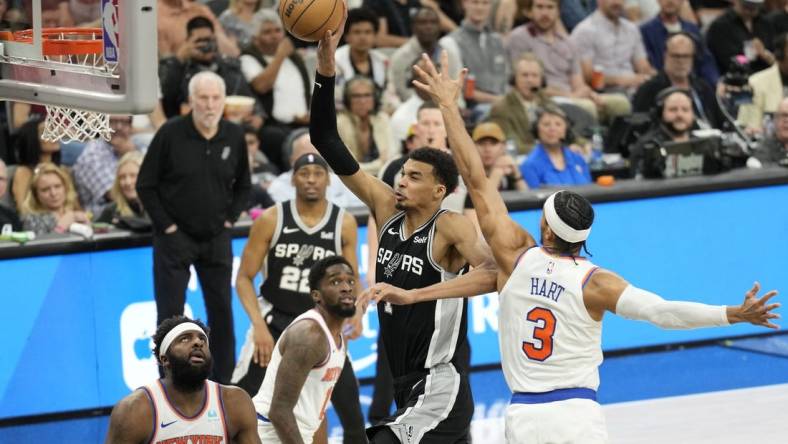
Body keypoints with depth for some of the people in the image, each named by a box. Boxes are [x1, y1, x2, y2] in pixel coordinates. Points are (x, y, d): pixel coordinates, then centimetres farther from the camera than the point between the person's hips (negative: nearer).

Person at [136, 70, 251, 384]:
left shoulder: (234, 137, -1)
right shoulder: (170, 134, -11)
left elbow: (243, 185, 15)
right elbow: (145, 185, -5)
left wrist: (229, 218, 3)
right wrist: (166, 225, -8)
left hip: (216, 239, 3)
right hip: (175, 237, -3)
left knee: (221, 312, 6)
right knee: (170, 315, -1)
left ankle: (225, 382, 15)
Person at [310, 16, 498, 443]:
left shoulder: (451, 227, -15)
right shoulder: (386, 208, 4)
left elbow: (494, 272, -35)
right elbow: (328, 144, 3)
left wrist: (415, 294, -38)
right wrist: (325, 68, -7)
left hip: (438, 388, -8)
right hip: (406, 390, 8)